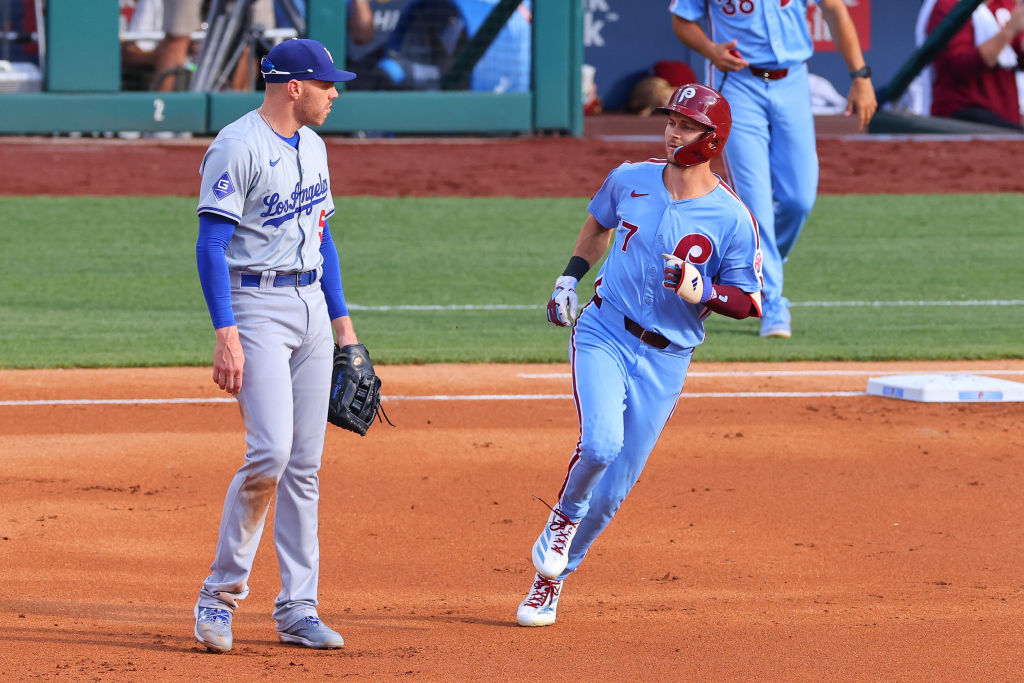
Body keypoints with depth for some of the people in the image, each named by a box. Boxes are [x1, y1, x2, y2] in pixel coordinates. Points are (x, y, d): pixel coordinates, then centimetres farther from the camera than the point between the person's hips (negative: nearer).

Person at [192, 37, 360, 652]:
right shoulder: (238, 147, -13)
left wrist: (342, 321, 19)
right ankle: (222, 594, -4)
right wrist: (226, 334, -24)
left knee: (305, 464, 6)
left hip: (312, 306, 8)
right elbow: (211, 244, -17)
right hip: (256, 307, -8)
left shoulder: (312, 146, 13)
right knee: (270, 453, -18)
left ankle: (298, 610, 9)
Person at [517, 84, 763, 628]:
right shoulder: (630, 180, 1)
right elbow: (598, 223, 23)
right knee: (600, 443, -26)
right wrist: (570, 277, 12)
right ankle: (564, 517, 4)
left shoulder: (733, 220, -8)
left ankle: (550, 579, 22)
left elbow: (749, 302, -2)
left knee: (613, 491, 3)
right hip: (602, 334, 0)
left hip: (664, 359, 0)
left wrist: (703, 291, -21)